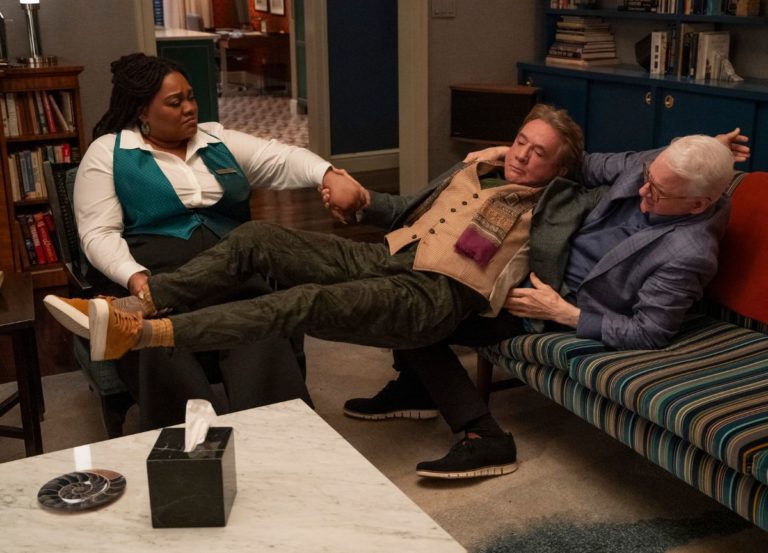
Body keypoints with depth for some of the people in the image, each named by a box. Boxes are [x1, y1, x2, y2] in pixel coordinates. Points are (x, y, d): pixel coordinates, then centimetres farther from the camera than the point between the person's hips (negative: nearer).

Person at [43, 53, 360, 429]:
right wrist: (135, 277, -20)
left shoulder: (218, 139, 19)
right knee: (162, 346, -33)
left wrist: (327, 175, -13)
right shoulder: (107, 153, 8)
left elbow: (281, 160, 9)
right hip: (153, 271, -2)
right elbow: (99, 233, 0)